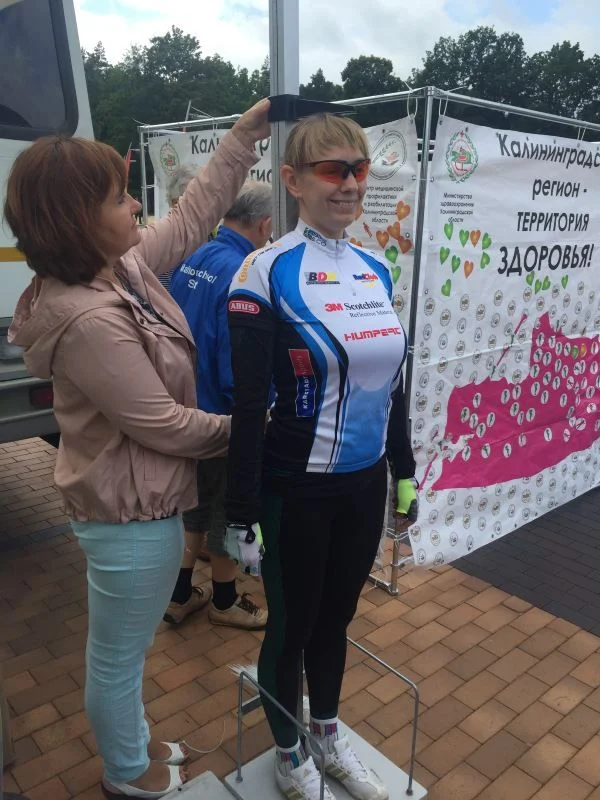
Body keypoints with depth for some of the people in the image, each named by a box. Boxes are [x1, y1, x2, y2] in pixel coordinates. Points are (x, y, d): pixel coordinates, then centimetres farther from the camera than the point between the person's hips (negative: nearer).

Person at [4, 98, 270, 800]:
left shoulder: (118, 267, -1)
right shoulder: (89, 322, -30)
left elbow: (191, 217, 9)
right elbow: (163, 425, -25)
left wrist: (245, 134, 8)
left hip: (132, 501, 10)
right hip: (131, 513, -10)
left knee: (119, 650, 29)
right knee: (118, 656, 17)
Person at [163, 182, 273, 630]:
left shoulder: (191, 262, 2)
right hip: (222, 418, -8)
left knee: (195, 505, 23)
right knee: (228, 512, 13)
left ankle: (180, 596, 37)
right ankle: (225, 603, 34)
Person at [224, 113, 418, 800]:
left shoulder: (376, 270, 4)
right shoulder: (267, 271, -14)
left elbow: (390, 385, 11)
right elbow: (248, 403, -15)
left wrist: (404, 473, 14)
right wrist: (242, 515, -13)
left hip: (364, 485, 5)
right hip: (295, 493, -5)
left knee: (336, 617, 23)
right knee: (291, 627, 15)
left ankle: (328, 735, 49)